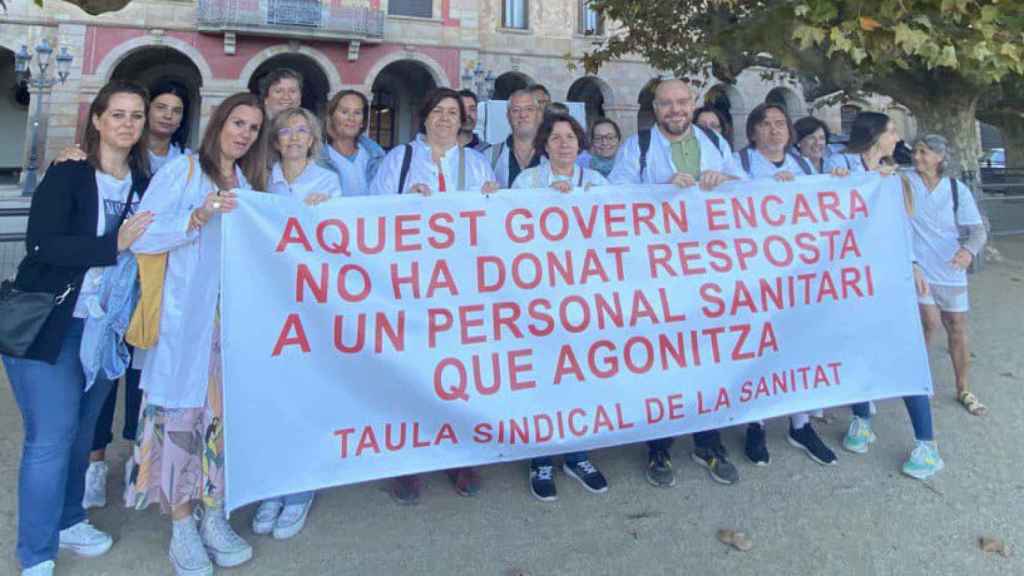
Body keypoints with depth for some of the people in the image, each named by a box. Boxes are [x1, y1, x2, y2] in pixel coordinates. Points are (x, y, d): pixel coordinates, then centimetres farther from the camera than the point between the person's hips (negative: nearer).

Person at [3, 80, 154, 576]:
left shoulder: (145, 183, 6)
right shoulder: (67, 174, -9)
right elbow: (42, 244, -18)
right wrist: (114, 245, -27)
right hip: (47, 325, -5)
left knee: (81, 430, 15)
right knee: (52, 434, -4)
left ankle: (67, 520, 35)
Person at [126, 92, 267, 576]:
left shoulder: (249, 182, 16)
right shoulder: (182, 170, -1)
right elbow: (140, 236, -10)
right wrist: (198, 218, -21)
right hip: (186, 317, -5)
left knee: (224, 410, 7)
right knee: (181, 413, -1)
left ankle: (213, 517, 20)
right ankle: (182, 528, 12)